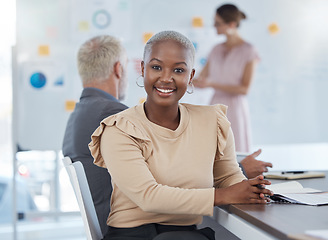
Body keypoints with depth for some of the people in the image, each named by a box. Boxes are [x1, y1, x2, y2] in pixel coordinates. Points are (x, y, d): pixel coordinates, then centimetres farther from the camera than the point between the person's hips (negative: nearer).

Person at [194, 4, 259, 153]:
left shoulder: (248, 51, -6)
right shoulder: (217, 50, 10)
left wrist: (212, 84, -18)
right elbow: (200, 80, 12)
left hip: (235, 108, -5)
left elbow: (245, 89, -12)